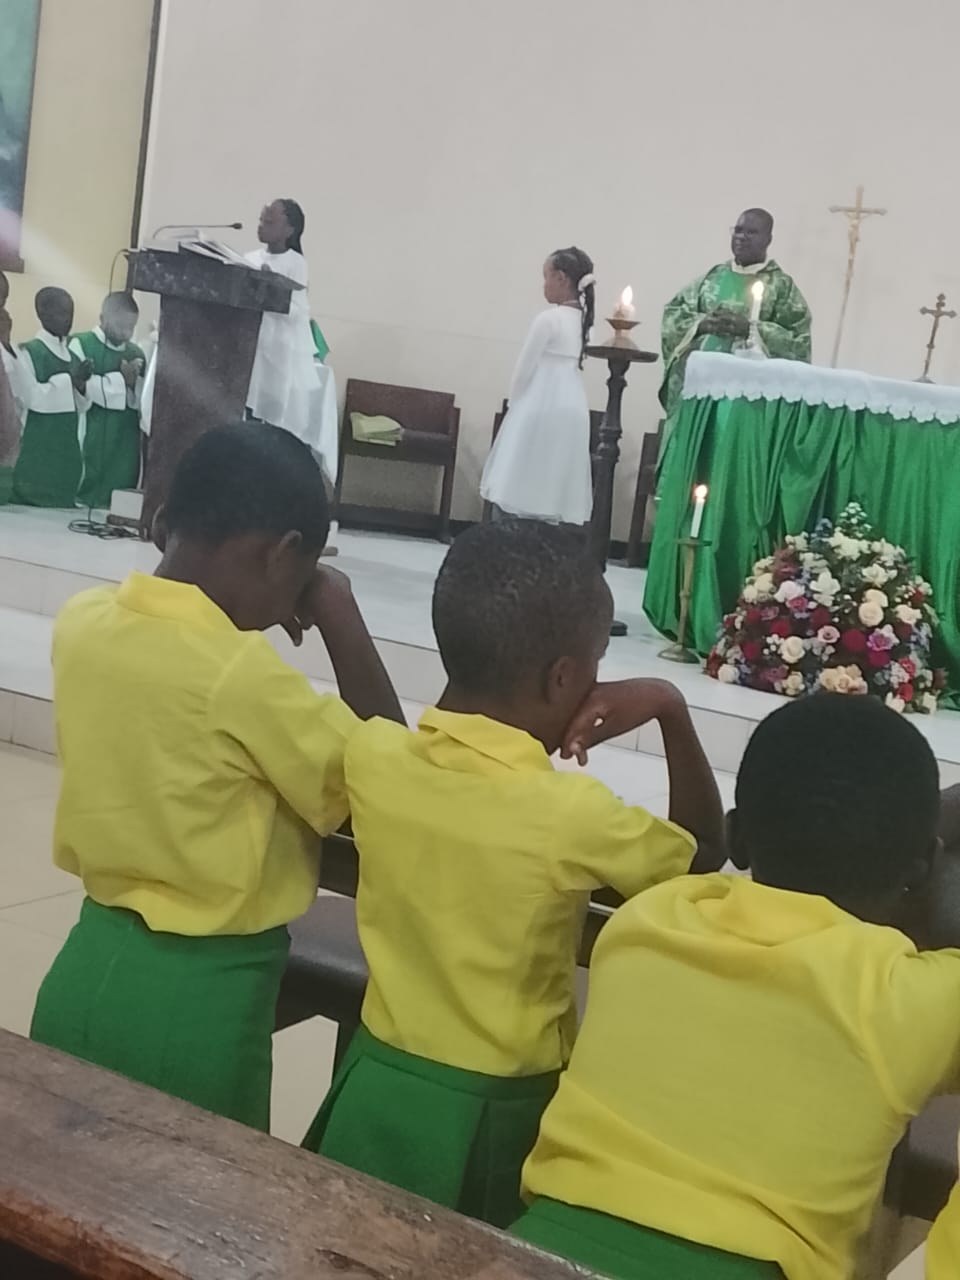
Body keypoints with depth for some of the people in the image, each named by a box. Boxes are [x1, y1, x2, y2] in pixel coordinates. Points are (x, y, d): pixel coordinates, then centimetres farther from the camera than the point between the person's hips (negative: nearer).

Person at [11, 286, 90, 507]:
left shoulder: (74, 356, 11)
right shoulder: (28, 352, -6)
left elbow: (80, 407, 11)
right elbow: (32, 398, -15)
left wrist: (81, 385, -9)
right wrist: (69, 379, -14)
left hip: (66, 450, 6)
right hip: (36, 452, -6)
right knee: (31, 508, -6)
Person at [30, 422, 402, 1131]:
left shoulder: (82, 620, -4)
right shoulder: (243, 673, -24)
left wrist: (241, 617, 9)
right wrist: (342, 618, -11)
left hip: (86, 968, 7)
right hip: (196, 997, -6)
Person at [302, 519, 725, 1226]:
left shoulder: (373, 756, -13)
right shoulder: (571, 814, -25)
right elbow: (706, 852, -4)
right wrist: (671, 709, -6)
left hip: (376, 1084, 5)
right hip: (492, 1117, -4)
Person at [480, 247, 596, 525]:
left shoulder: (548, 319, -13)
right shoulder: (581, 320, 10)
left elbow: (524, 370, -10)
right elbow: (567, 370, 12)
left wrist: (516, 404, 6)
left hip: (541, 409, -8)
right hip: (571, 411, 8)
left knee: (526, 487, -4)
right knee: (554, 492, 7)